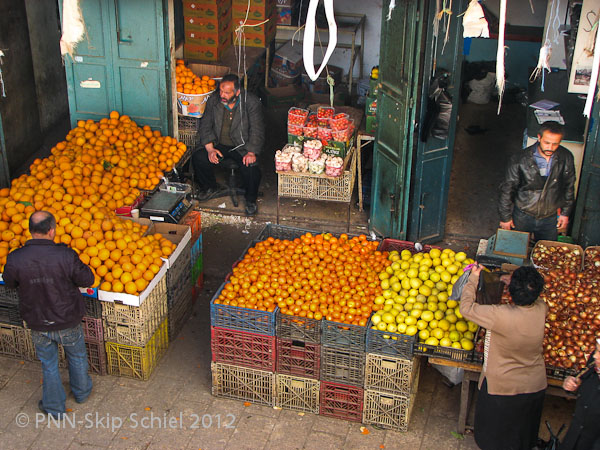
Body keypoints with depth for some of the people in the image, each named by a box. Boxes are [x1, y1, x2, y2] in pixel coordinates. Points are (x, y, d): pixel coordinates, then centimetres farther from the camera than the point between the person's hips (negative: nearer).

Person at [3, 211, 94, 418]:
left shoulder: (15, 259, -21)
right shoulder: (65, 255, -27)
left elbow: (9, 283, 0)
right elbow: (87, 280, -13)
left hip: (38, 324, 1)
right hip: (68, 321, -1)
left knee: (48, 364, 23)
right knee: (77, 357, 27)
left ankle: (54, 407, 38)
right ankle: (81, 392, 50)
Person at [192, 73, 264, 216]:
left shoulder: (252, 102, -12)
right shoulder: (214, 100, -2)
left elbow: (257, 131, -13)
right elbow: (205, 126, 1)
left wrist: (251, 152, -27)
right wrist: (210, 148, -14)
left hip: (242, 146, -3)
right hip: (218, 144, 3)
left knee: (250, 166, -31)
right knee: (198, 157, -21)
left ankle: (250, 200, -4)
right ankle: (211, 189, 6)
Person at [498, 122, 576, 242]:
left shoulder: (566, 158, -11)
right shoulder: (521, 159, -19)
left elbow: (569, 187, 5)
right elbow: (507, 189, -9)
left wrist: (566, 213, 9)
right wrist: (505, 216, -4)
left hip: (550, 218, 2)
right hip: (522, 216, -2)